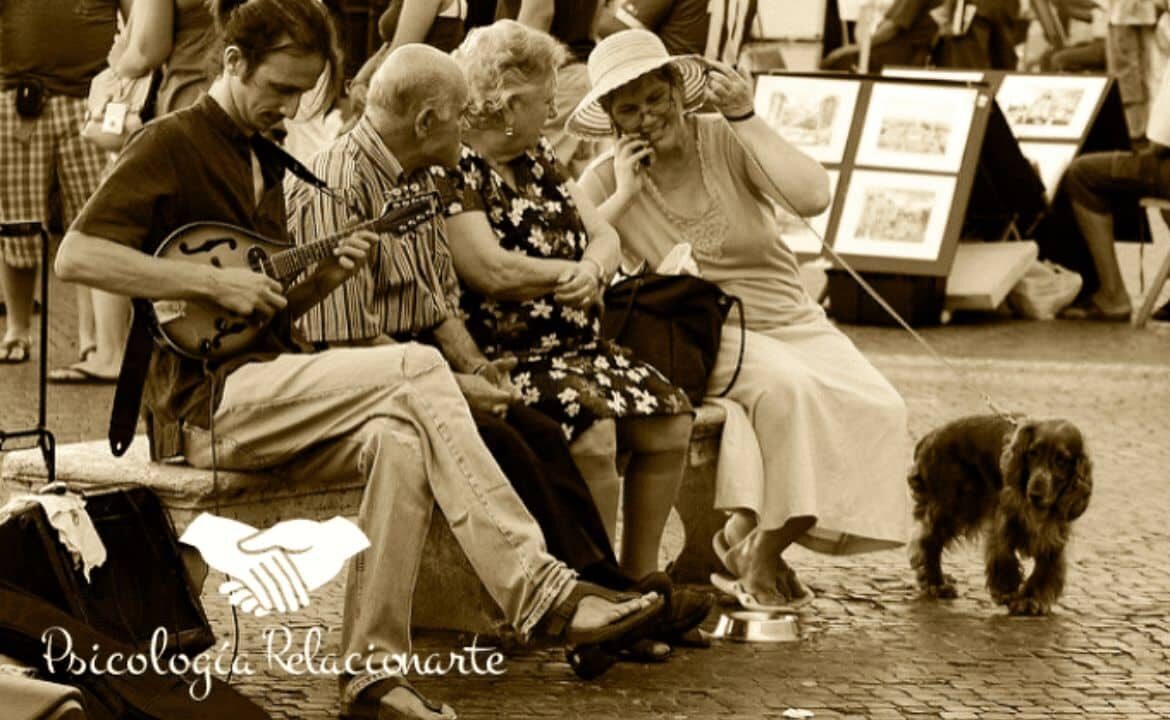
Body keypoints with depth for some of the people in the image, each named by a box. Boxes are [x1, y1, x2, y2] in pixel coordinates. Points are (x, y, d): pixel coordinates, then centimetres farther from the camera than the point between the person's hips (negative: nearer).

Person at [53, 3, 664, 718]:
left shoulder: (264, 161, 20)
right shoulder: (170, 145, -4)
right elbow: (76, 255, -18)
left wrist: (322, 278, 1)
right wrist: (213, 282, -20)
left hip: (262, 400, 7)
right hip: (202, 400, -7)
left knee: (399, 434, -24)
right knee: (416, 368, -22)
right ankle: (537, 588, -23)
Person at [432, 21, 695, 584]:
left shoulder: (538, 157, 15)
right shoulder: (450, 170, -13)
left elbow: (603, 236, 14)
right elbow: (491, 271, -24)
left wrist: (592, 269, -12)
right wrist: (569, 274, -7)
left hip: (577, 345, 9)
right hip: (504, 358, -9)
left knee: (669, 420, -5)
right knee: (592, 430, -30)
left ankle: (639, 576, 6)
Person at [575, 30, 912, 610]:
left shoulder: (726, 141, 0)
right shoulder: (606, 179, 0)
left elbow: (812, 197, -16)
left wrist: (745, 118, -15)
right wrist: (625, 194, -13)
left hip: (789, 319, 3)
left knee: (877, 408, -22)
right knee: (787, 385, -35)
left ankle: (755, 537, -8)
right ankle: (758, 546, -18)